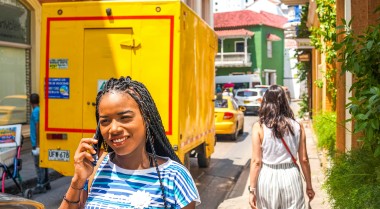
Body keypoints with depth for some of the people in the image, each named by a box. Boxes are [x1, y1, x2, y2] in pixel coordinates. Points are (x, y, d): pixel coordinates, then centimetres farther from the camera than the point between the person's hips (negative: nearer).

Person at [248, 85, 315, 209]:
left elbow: (256, 161, -9)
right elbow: (304, 159, 3)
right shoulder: (297, 127, -1)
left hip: (267, 178, -1)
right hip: (291, 176, 1)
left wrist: (252, 189, -3)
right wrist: (309, 186, 13)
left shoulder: (259, 127, -7)